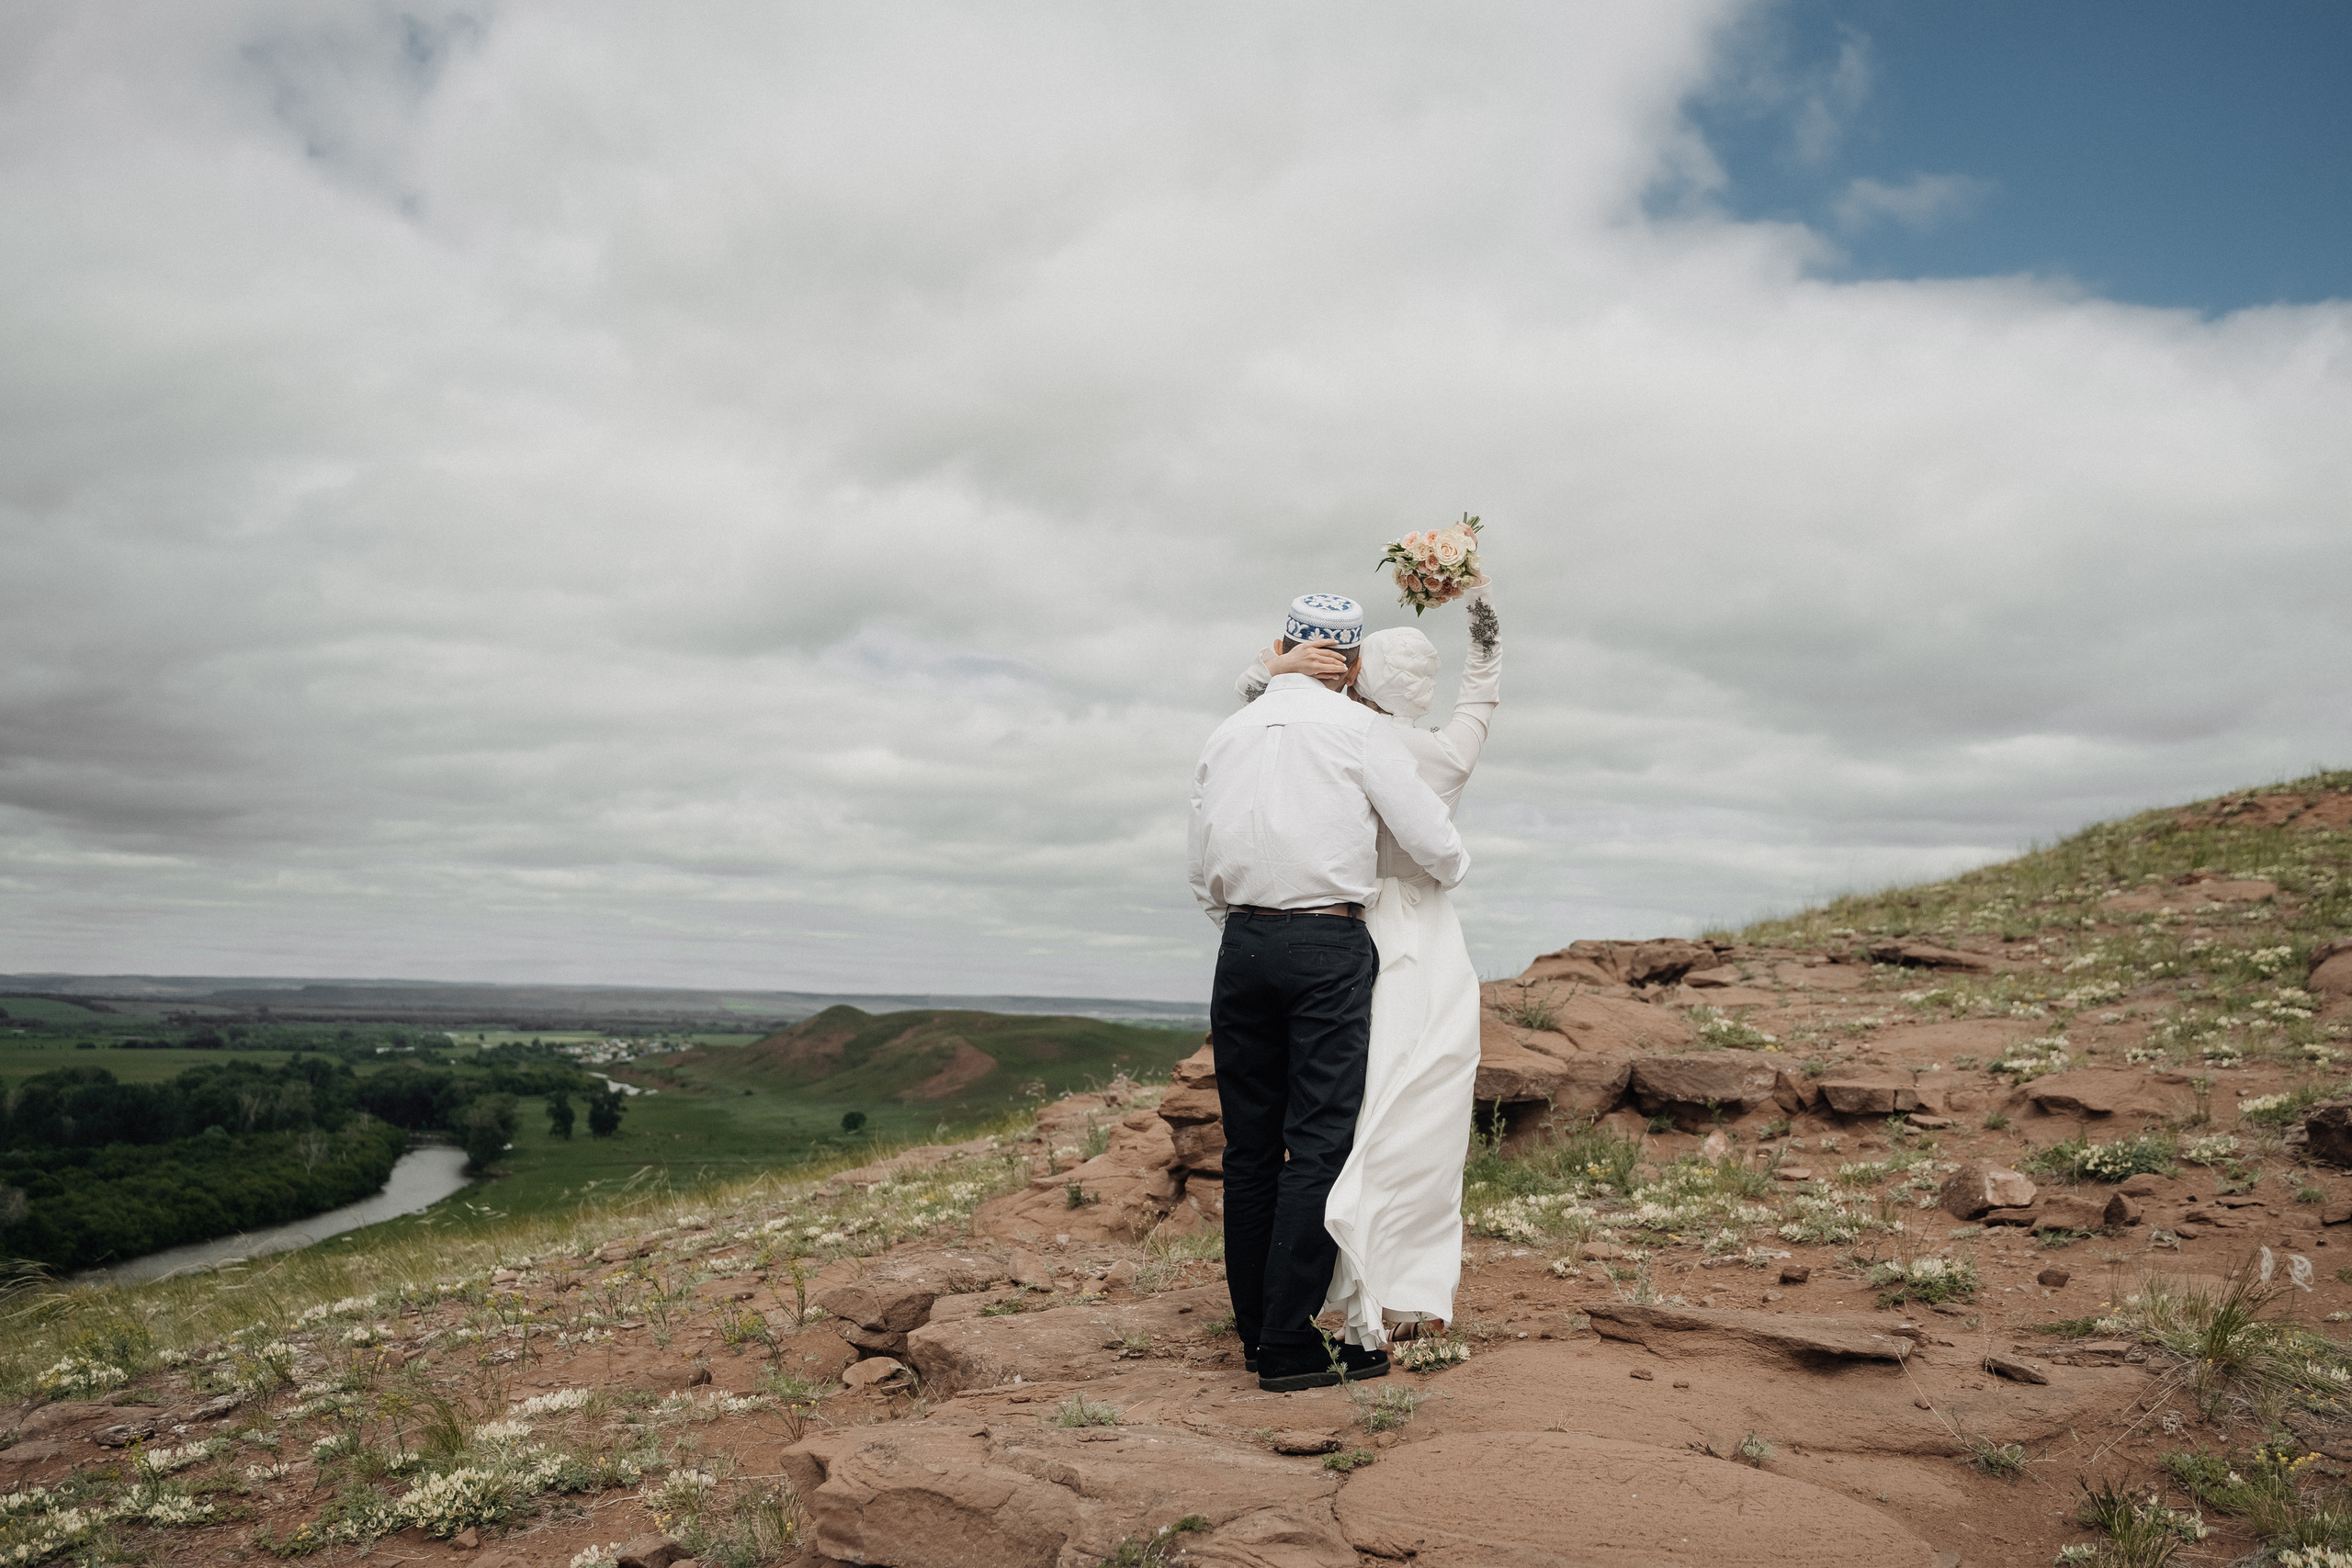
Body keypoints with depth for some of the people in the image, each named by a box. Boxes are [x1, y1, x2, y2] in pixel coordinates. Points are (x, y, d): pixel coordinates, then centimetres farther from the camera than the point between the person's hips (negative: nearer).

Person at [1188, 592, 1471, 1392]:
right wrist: (1452, 868, 19)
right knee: (1319, 1143, -3)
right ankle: (1290, 1346, -3)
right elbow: (1432, 842, -3)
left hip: (1242, 943, 5)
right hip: (1328, 946, -5)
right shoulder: (1360, 728, -1)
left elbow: (1203, 868, 13)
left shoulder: (1225, 735, 13)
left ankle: (1256, 1332, 15)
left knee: (1250, 1144, 9)